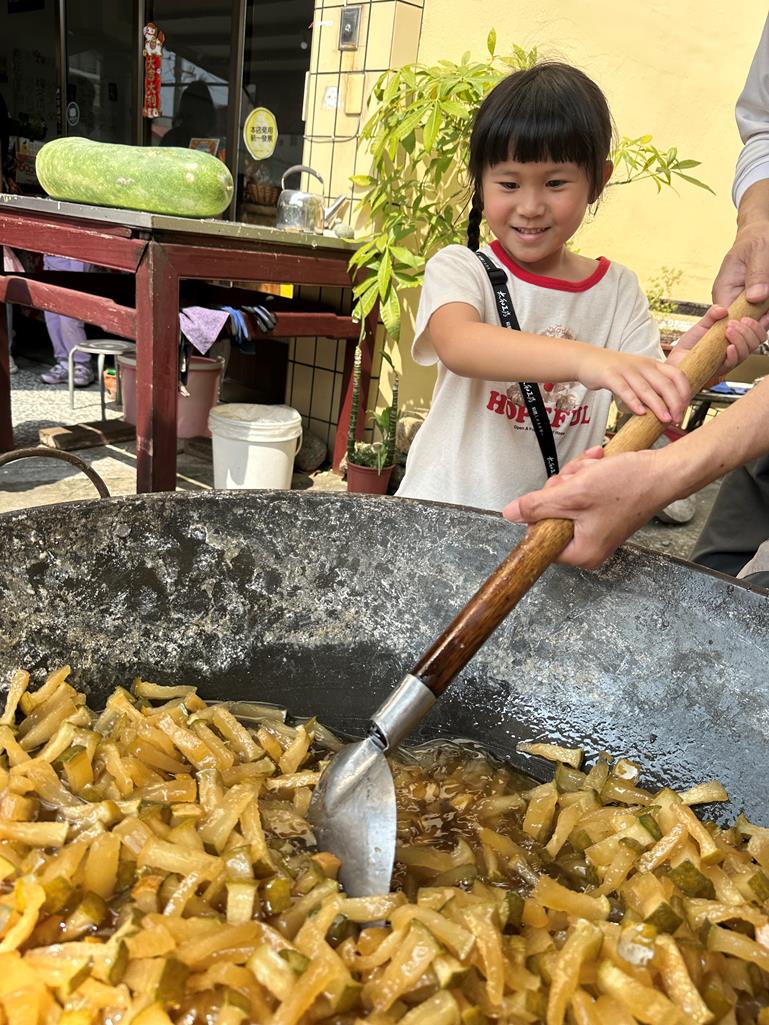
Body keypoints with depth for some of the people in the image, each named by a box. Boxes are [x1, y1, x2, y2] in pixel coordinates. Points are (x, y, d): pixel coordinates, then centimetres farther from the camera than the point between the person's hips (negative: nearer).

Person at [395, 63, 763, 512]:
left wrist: (680, 369, -22)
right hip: (443, 511, -2)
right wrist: (586, 360, -42)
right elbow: (457, 345, -28)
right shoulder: (459, 269, -4)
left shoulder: (619, 290, 4)